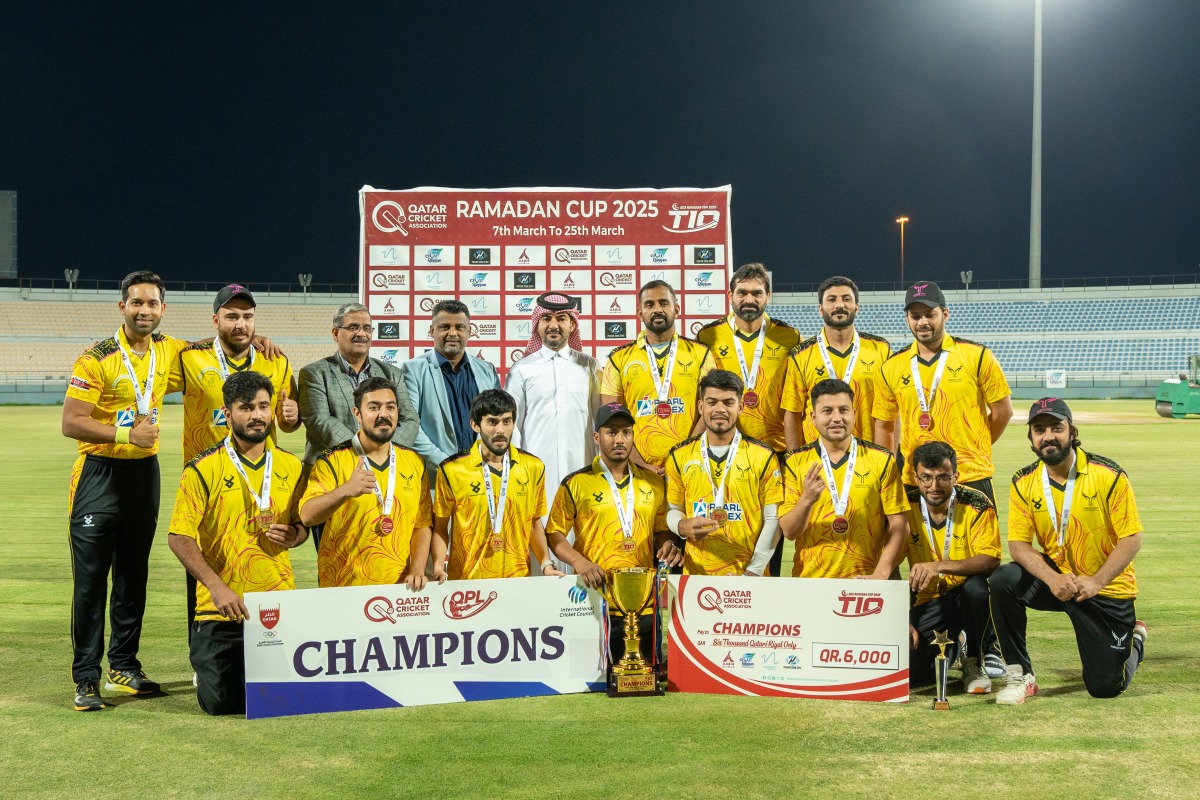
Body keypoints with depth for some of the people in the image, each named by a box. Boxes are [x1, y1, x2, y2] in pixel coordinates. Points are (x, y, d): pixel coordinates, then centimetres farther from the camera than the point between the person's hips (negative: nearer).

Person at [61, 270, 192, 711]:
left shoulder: (168, 350, 5)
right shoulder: (97, 358, -12)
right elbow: (71, 423, -15)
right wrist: (127, 434, -22)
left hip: (144, 472, 6)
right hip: (100, 473, -5)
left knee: (133, 576, 12)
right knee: (90, 579, -5)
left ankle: (124, 666, 22)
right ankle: (86, 679, 0)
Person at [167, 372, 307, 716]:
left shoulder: (291, 467, 8)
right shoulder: (203, 469, -6)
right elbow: (179, 537, -9)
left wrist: (291, 535, -5)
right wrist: (217, 587, -20)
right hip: (223, 610, -3)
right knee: (221, 702, -5)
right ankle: (203, 659, 30)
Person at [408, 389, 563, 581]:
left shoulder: (533, 468, 4)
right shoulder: (451, 470, -5)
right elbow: (440, 526, 3)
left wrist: (546, 564, 3)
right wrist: (439, 566, -10)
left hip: (519, 580, 2)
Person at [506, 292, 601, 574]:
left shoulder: (589, 367, 12)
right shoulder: (521, 370, 9)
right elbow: (510, 424, 8)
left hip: (581, 468, 1)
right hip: (537, 471, -1)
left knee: (580, 535, -3)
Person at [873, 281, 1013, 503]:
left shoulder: (977, 357, -1)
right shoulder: (892, 367, 7)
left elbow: (1003, 411, 4)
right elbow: (883, 426, 12)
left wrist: (975, 449, 4)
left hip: (971, 478, -2)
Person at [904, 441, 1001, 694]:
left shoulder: (977, 505, -14)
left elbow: (990, 560, -25)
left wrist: (938, 566, -38)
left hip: (969, 596, -2)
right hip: (929, 601, 2)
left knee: (977, 585, -37)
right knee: (910, 671, -20)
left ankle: (974, 663, -9)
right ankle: (951, 644, 19)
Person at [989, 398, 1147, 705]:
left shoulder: (1109, 476, -14)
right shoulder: (1024, 483, -5)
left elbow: (1132, 539, -14)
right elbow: (1018, 544, -9)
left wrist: (1096, 582, -25)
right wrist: (1052, 579, -28)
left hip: (1107, 588, -2)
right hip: (1055, 579, 3)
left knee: (1105, 687, -3)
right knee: (1003, 581, -28)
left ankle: (1135, 638, 33)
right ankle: (1019, 675, -13)